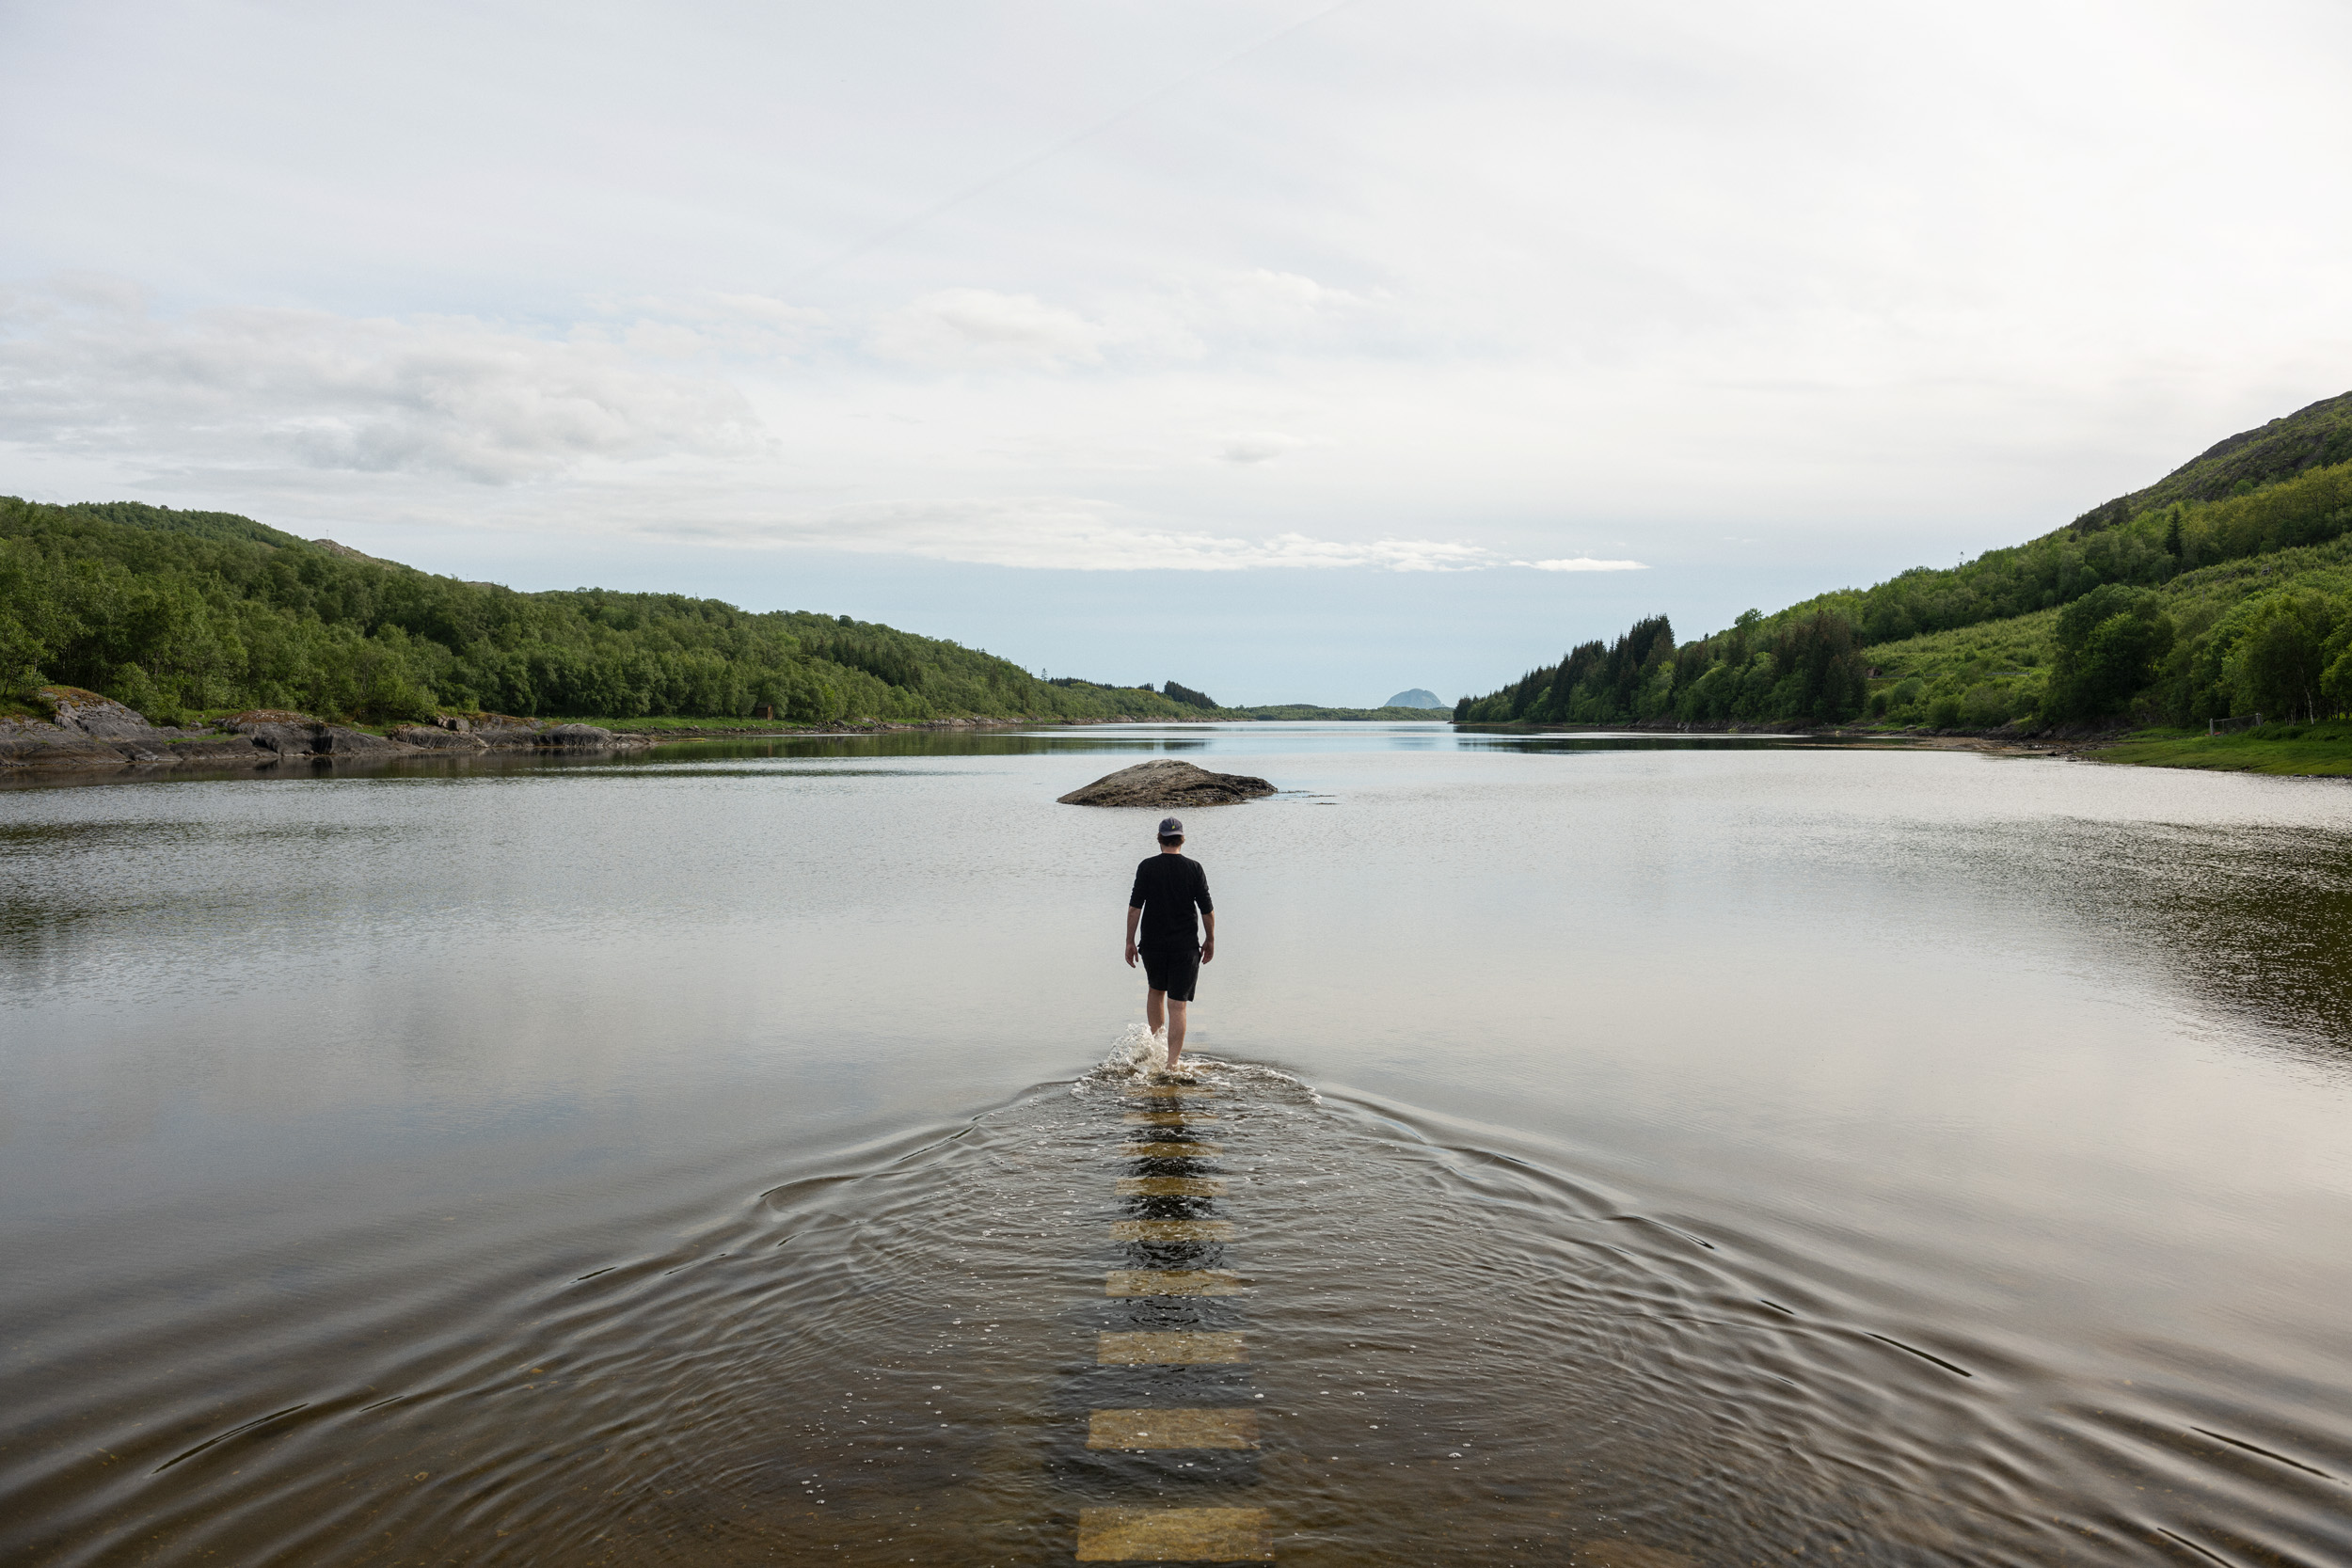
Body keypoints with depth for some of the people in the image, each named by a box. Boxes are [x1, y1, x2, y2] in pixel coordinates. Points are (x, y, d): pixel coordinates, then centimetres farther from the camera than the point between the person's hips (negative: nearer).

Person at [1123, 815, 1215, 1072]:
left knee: (1156, 991, 26)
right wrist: (1210, 941, 11)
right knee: (1177, 1005, -1)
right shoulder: (1194, 868, -4)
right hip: (1185, 947, -1)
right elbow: (1208, 911, -2)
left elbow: (1134, 908, -7)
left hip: (1152, 945, 1)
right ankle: (1172, 1063, -5)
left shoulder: (1147, 867, -4)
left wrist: (1130, 942, 1)